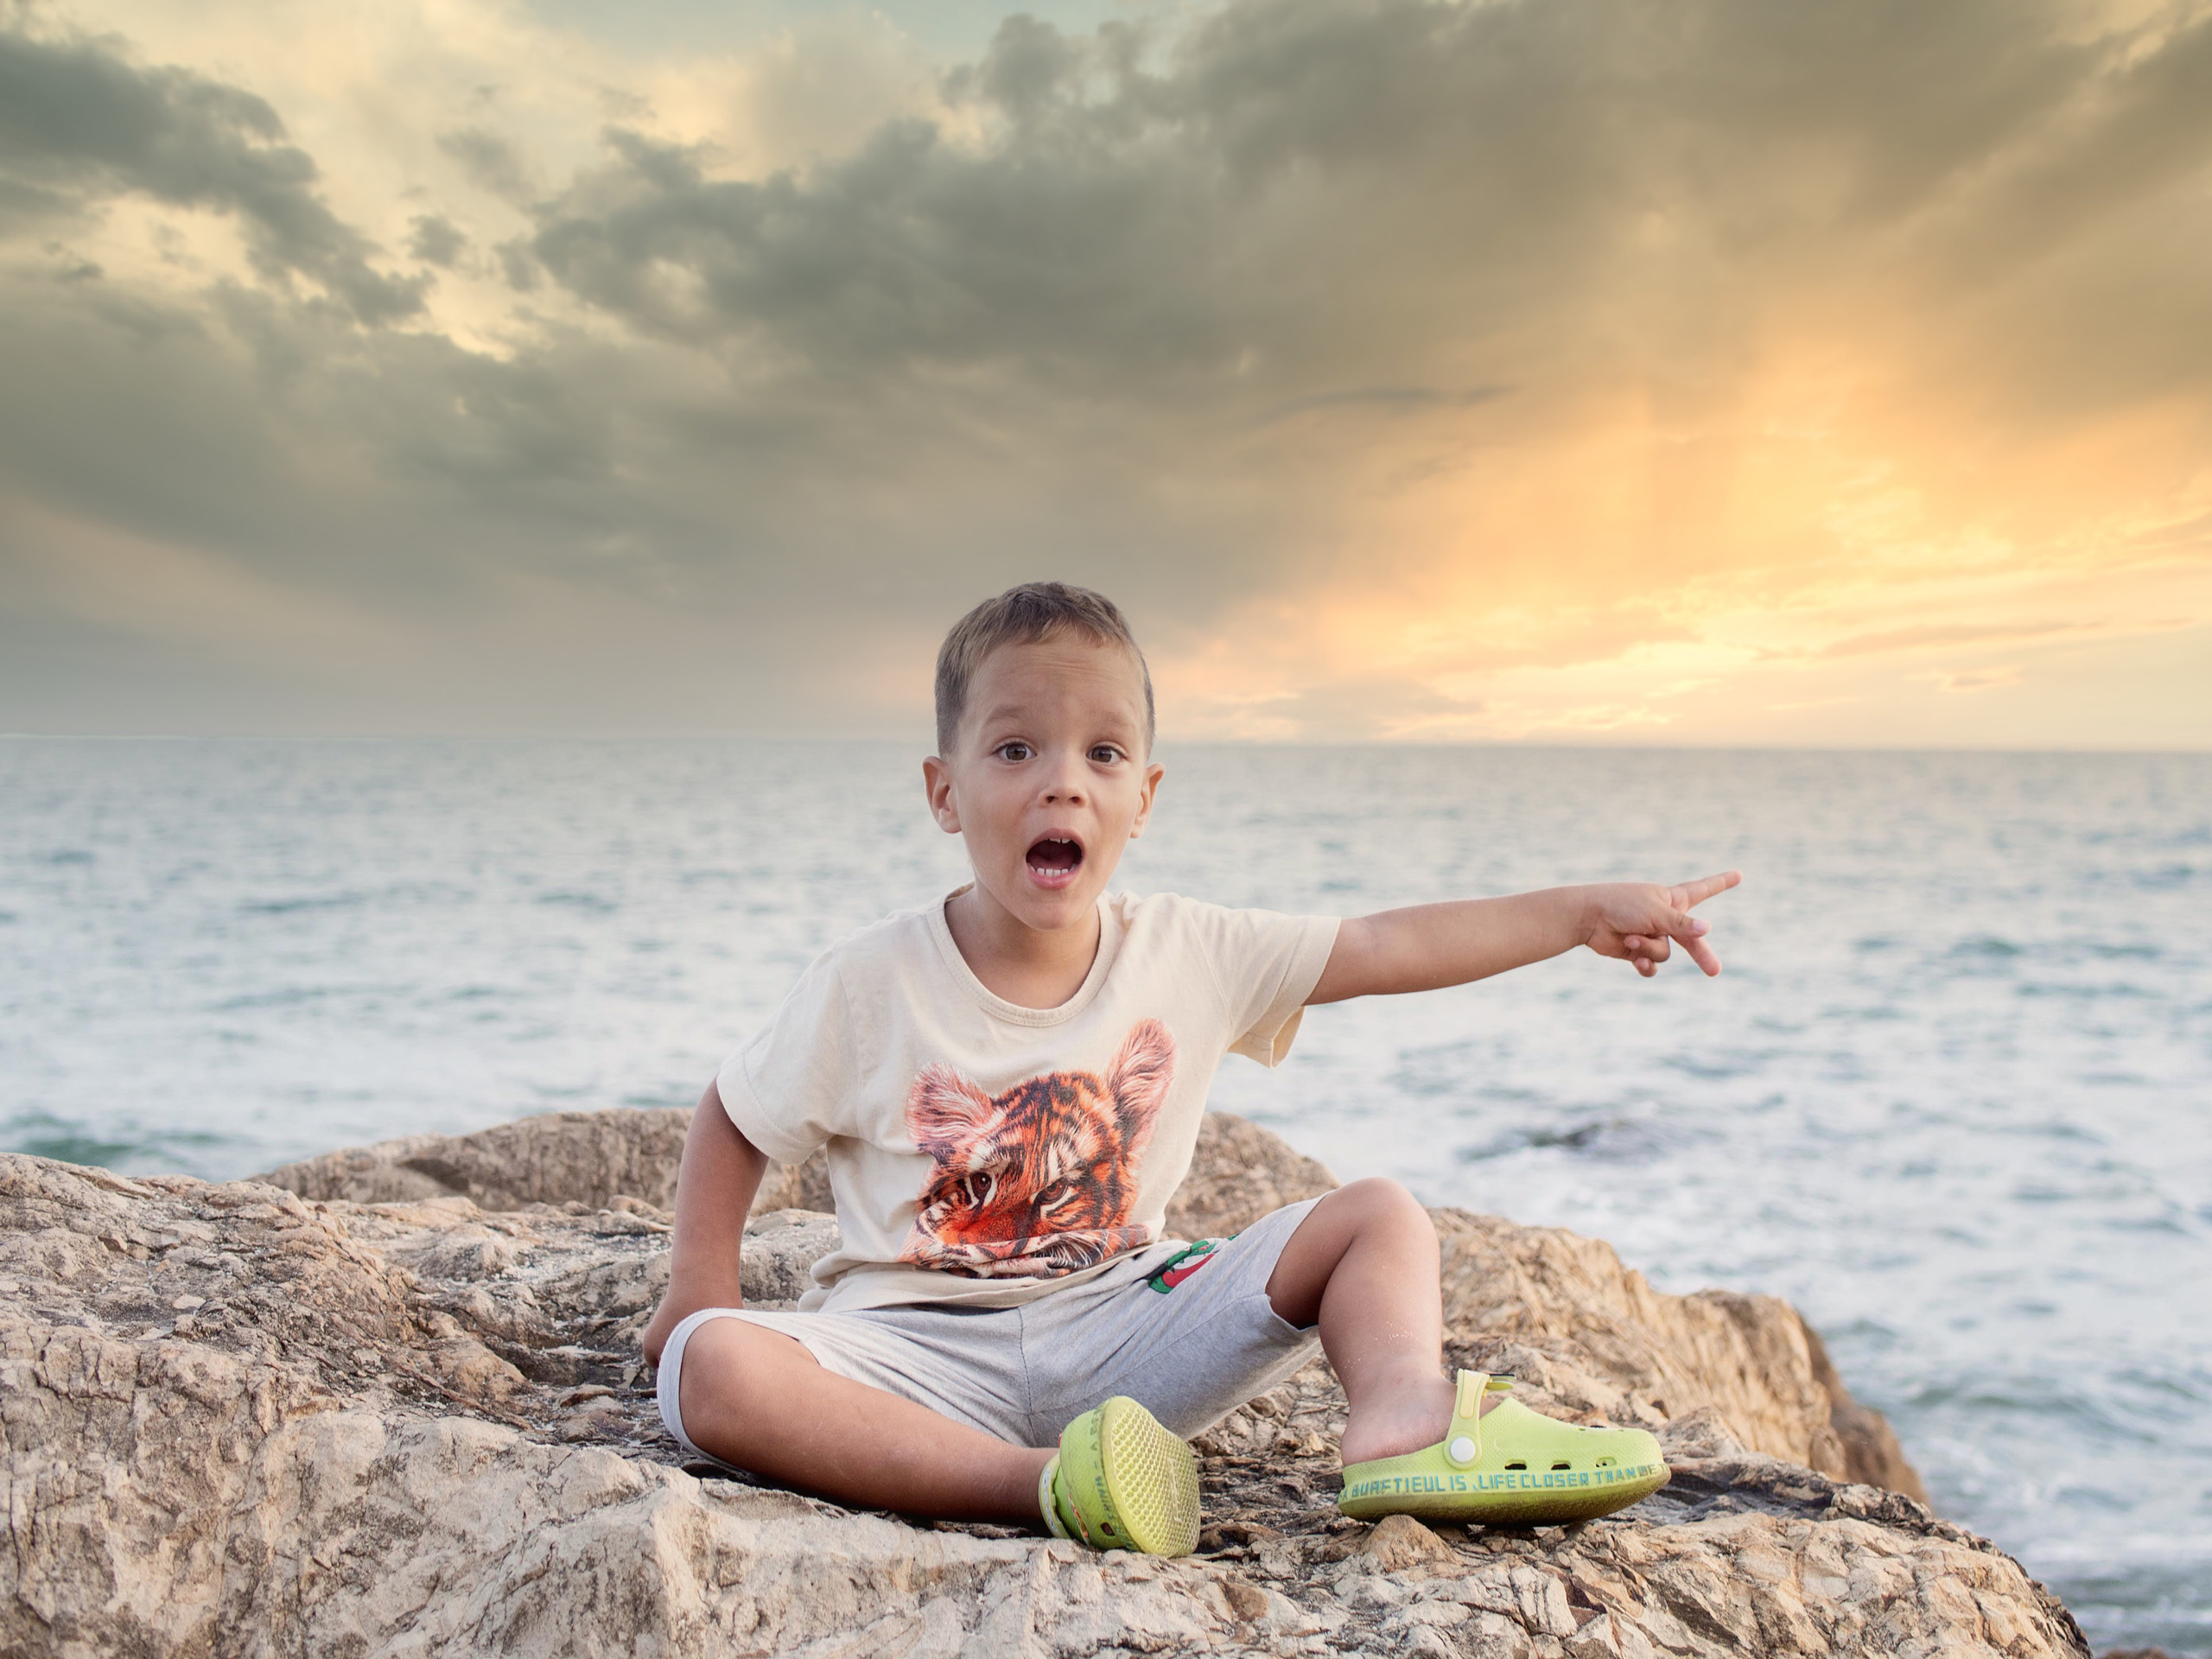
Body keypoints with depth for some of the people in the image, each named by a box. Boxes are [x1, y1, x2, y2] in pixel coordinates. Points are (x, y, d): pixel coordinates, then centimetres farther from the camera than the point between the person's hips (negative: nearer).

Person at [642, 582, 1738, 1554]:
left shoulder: (1186, 952, -3)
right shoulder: (869, 987, -9)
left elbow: (1390, 947, -3)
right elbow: (734, 1123, 5)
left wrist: (1581, 911, -6)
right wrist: (701, 1289, -4)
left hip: (1123, 1326, 3)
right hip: (928, 1355, -2)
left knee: (1377, 1216, -8)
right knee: (710, 1366, -32)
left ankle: (1400, 1419, -38)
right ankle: (1037, 1483, -41)